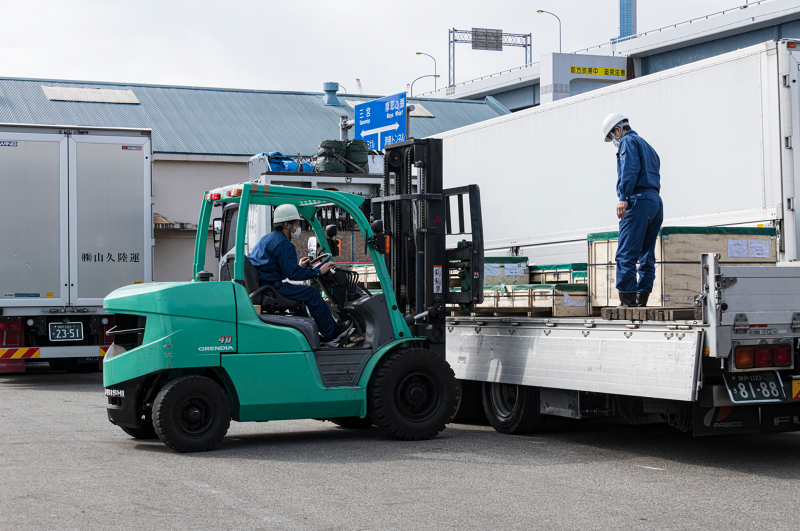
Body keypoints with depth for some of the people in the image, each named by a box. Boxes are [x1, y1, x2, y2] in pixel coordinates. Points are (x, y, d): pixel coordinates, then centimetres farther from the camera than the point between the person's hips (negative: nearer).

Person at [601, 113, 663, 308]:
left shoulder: (628, 142, 1)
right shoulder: (648, 147, 29)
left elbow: (630, 170, -15)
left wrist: (623, 198, -22)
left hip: (639, 200, -9)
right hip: (656, 202, 10)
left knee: (626, 254, -12)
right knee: (646, 255, 9)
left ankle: (627, 301, -17)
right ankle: (642, 300, 7)